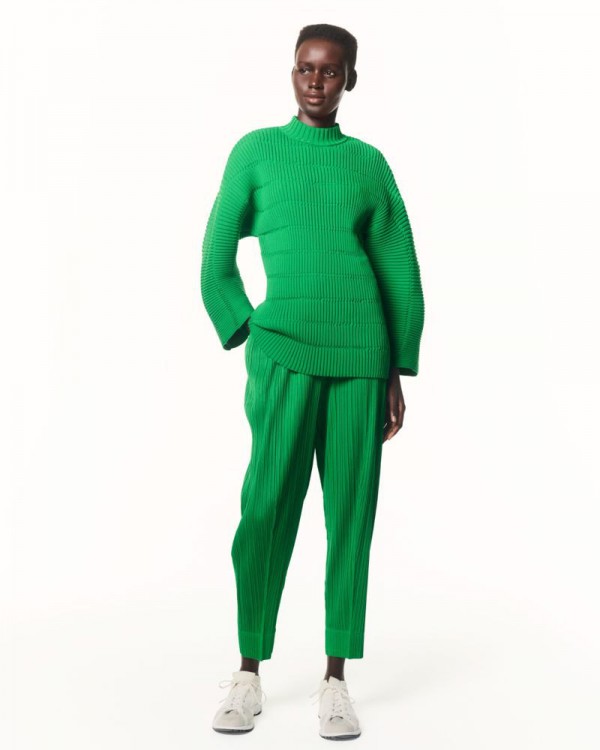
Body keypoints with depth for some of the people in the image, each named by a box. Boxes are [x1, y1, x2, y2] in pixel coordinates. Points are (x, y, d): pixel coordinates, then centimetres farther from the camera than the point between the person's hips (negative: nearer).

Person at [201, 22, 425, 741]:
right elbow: (217, 261, 9)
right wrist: (246, 345, 1)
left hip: (361, 358, 2)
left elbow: (402, 276, 12)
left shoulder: (369, 163, 12)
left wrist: (398, 376, 8)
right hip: (284, 353, -1)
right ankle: (248, 676, 9)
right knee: (267, 507, -5)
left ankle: (336, 681, 10)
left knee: (351, 511, 1)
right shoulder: (255, 151, 8)